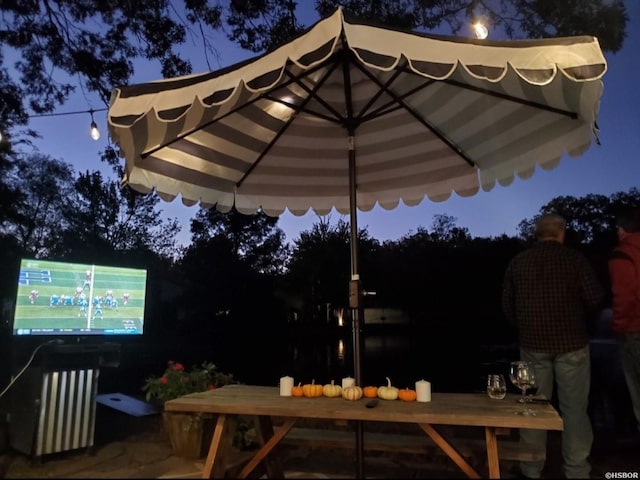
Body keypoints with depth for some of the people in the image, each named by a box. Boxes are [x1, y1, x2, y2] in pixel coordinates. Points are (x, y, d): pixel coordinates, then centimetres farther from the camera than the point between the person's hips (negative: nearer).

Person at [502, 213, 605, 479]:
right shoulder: (574, 258, -5)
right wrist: (576, 312, 13)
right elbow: (595, 299, -8)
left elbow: (507, 305, 6)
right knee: (574, 407, 8)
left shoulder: (518, 261, 3)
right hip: (570, 342, -2)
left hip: (533, 343, 2)